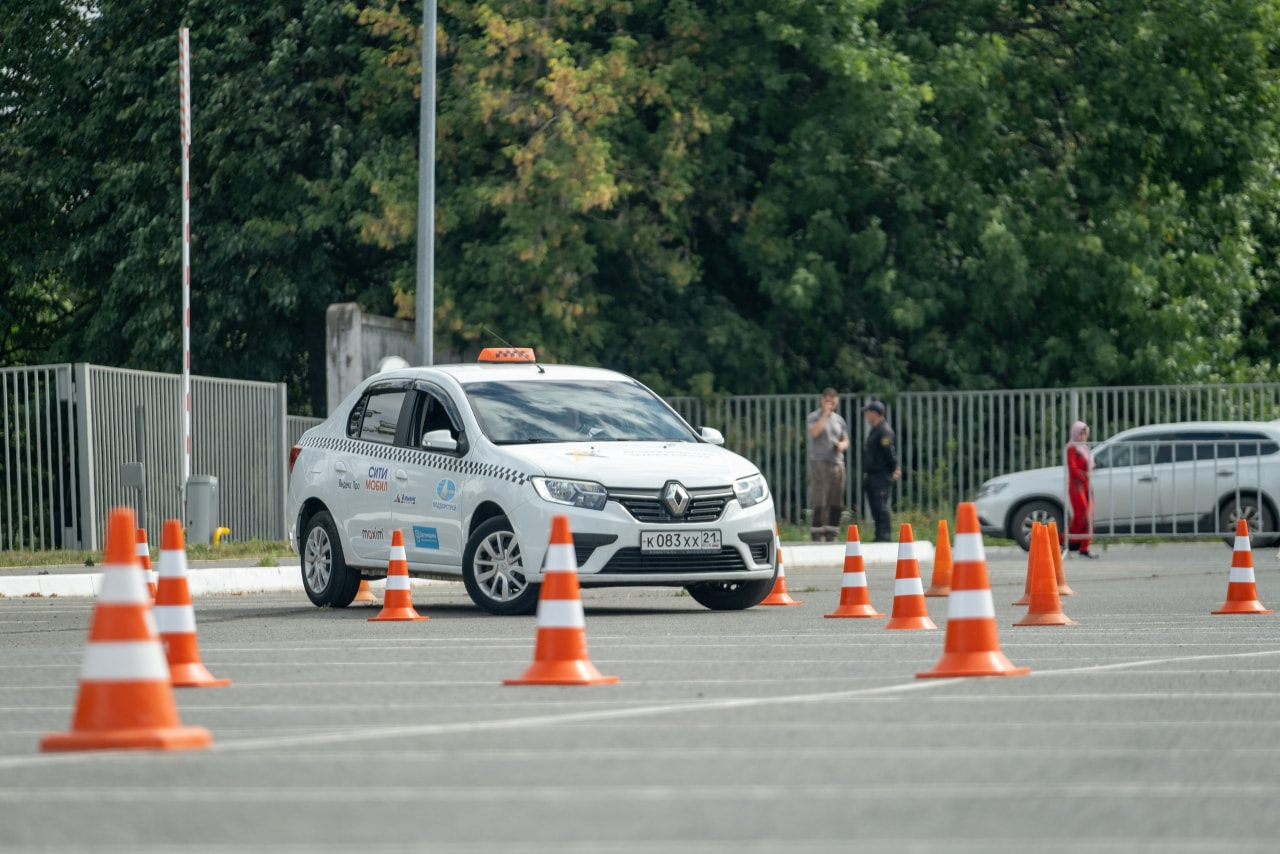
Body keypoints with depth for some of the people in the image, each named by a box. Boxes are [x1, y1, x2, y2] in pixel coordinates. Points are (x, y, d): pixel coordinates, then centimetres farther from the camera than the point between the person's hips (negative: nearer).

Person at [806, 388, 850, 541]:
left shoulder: (839, 420, 17)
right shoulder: (814, 417, 2)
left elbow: (845, 441, 23)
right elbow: (814, 432, -18)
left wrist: (842, 445, -1)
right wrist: (825, 414, -12)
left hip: (837, 464, 5)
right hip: (820, 463, -5)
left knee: (836, 503, 3)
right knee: (819, 502, -11)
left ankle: (831, 535, 9)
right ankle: (817, 534, -10)